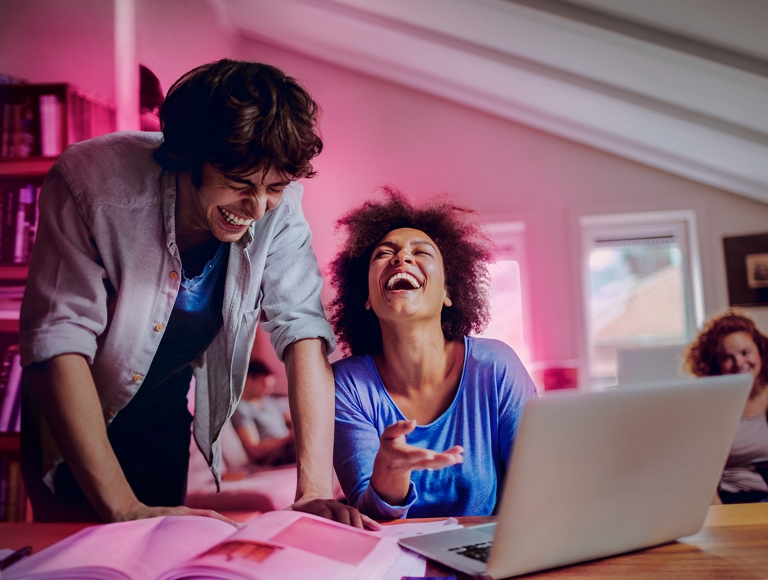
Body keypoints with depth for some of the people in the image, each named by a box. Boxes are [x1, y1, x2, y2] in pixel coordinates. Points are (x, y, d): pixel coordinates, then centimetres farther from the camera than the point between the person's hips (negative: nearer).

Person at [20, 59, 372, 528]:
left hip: (166, 416, 3)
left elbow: (302, 328, -25)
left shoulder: (277, 204, -21)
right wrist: (123, 507, -38)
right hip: (75, 417, -2)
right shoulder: (93, 182, -31)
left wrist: (316, 488, -34)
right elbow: (59, 339, -33)